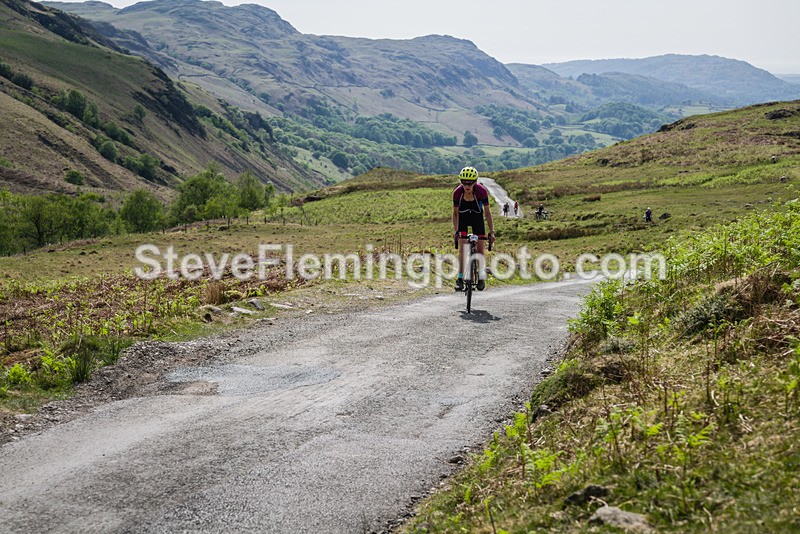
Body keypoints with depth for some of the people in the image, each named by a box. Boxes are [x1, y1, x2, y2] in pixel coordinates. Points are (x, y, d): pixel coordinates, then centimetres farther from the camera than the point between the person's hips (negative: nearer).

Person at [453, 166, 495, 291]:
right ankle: (460, 278, -7)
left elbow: (487, 212, -19)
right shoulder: (457, 192, -27)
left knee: (480, 249, -4)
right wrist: (455, 231, -21)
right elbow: (455, 213, -14)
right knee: (462, 248, -12)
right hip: (463, 218, 0)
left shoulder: (482, 191, -29)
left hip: (477, 218, 0)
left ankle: (481, 277, 10)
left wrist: (492, 231, -21)